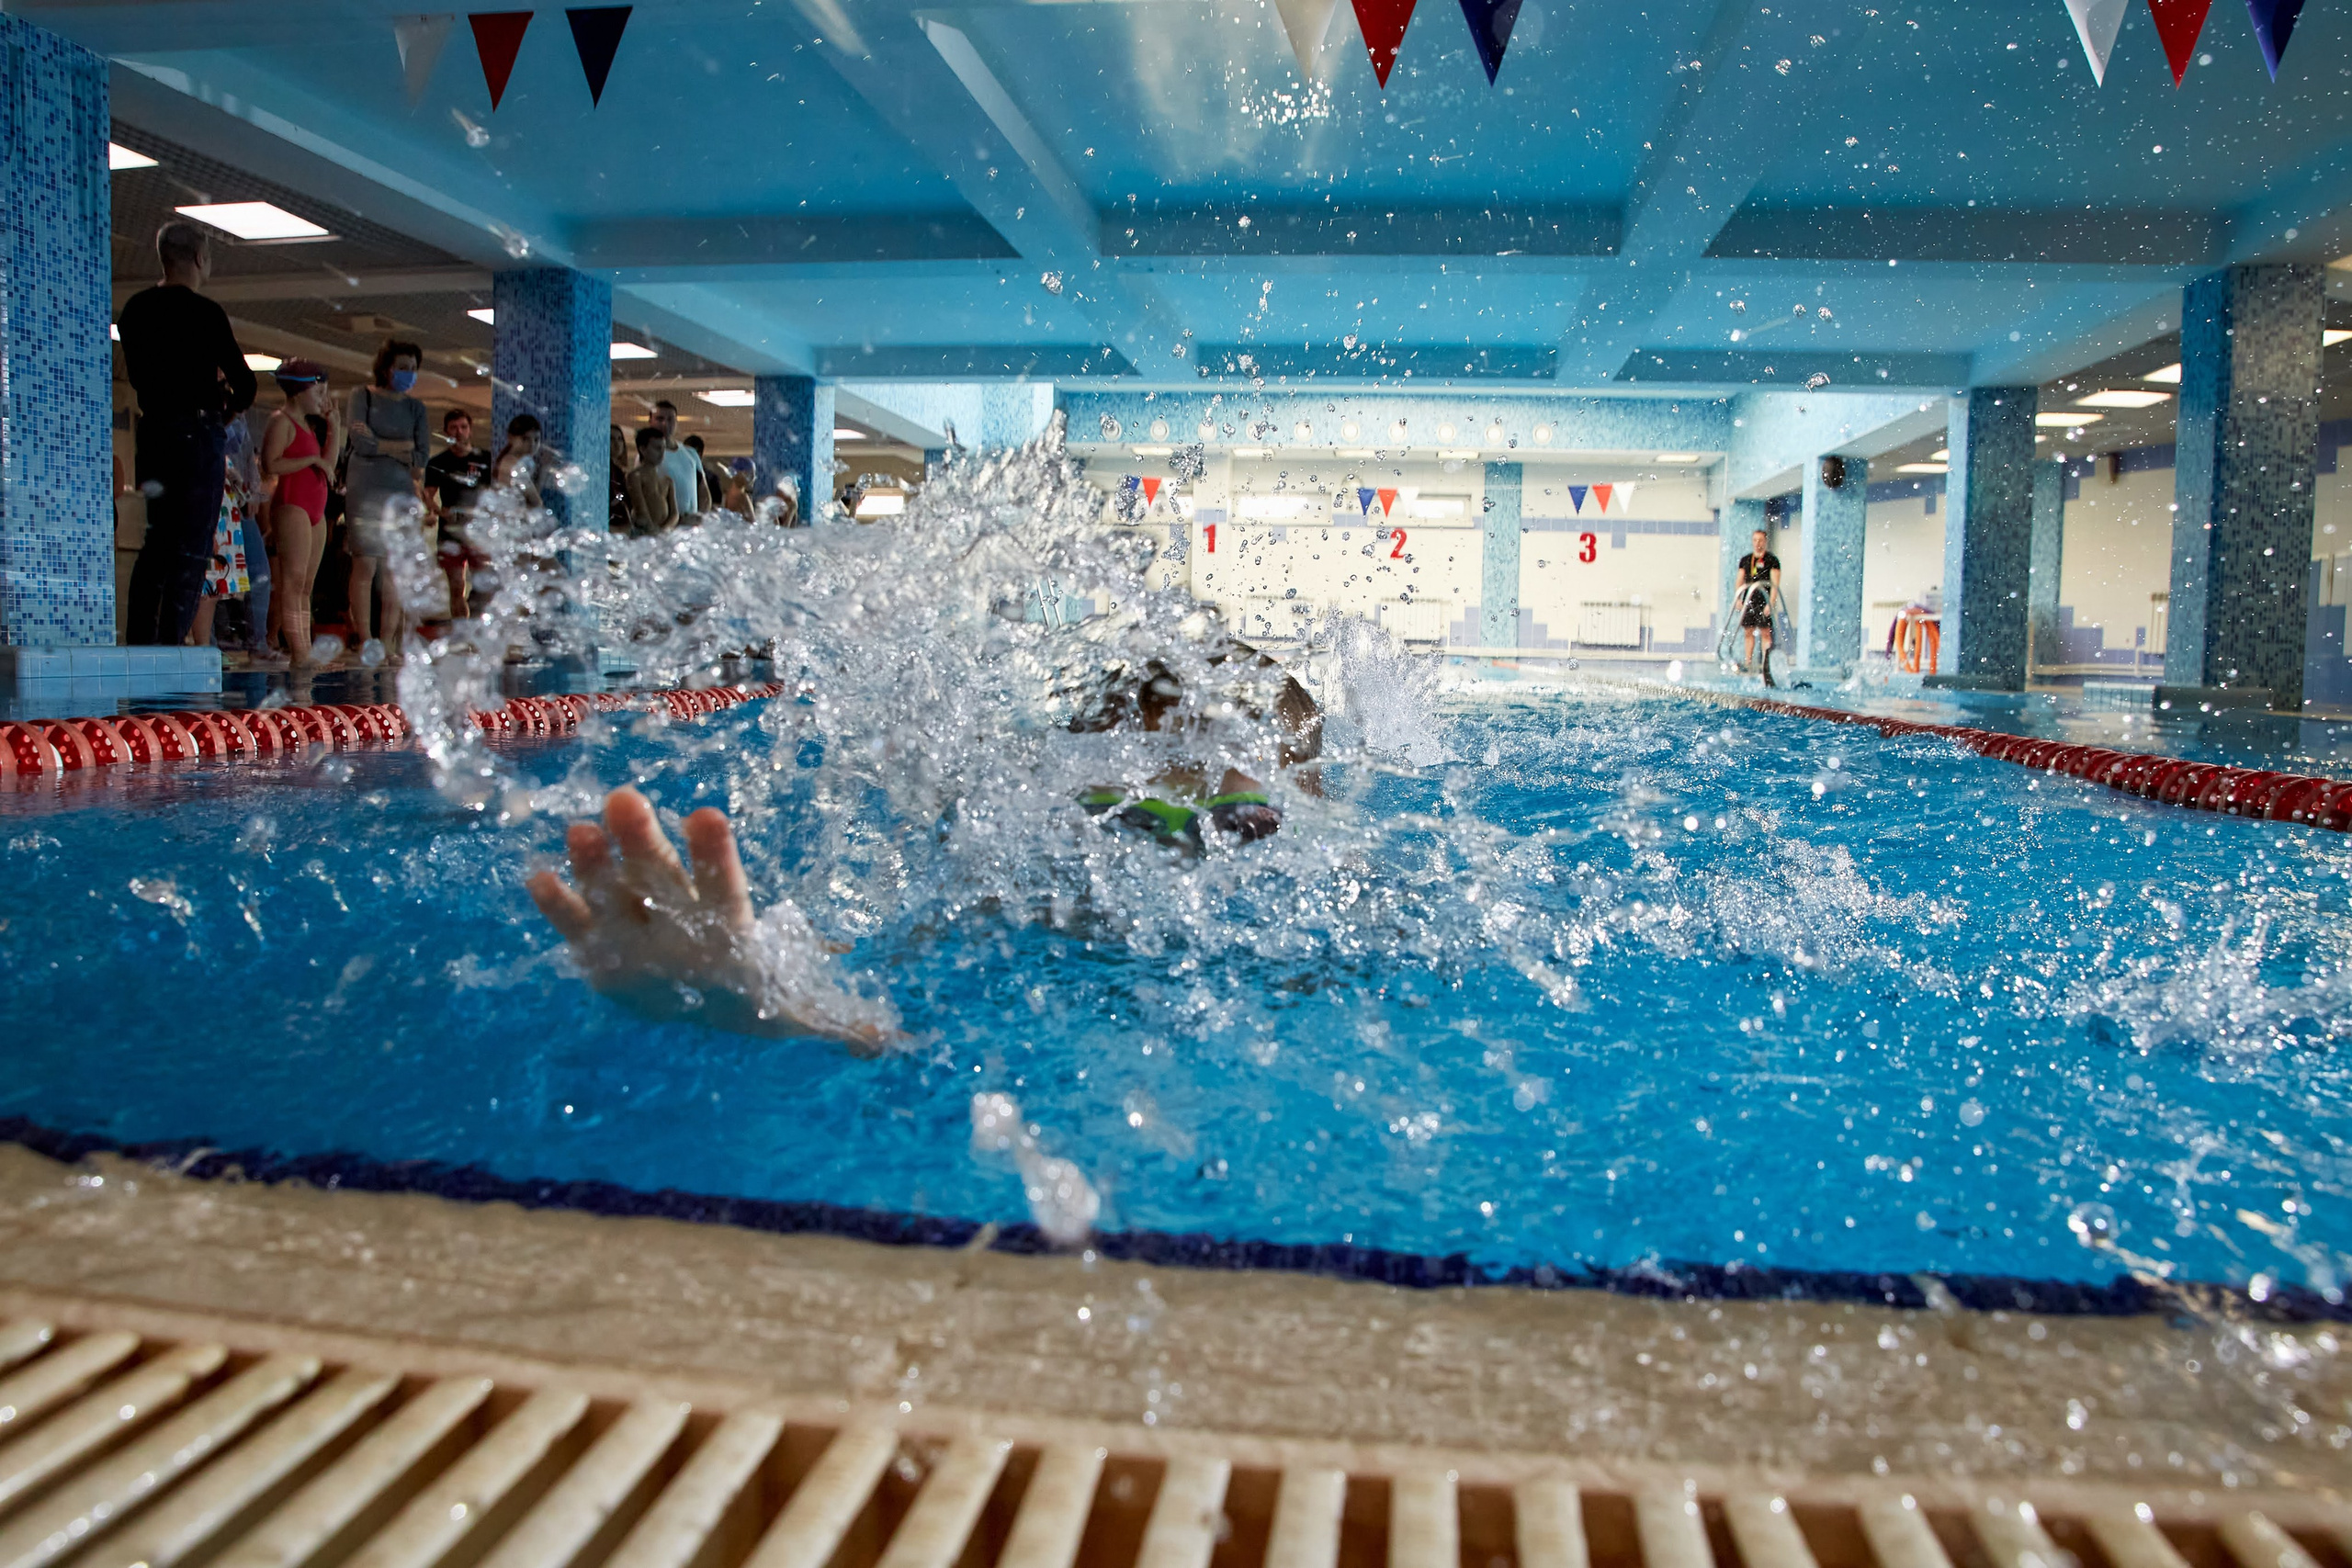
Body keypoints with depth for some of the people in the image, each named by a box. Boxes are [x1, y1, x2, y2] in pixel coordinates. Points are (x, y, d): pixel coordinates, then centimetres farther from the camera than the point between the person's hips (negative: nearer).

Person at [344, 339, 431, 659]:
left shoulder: (415, 406, 16)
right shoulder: (362, 395, 7)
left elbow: (423, 454, 5)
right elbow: (360, 442, -6)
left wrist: (379, 445, -3)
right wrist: (401, 447, 0)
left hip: (401, 491, 3)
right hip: (366, 488, -3)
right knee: (365, 564, -10)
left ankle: (389, 642, -1)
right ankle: (364, 641, -7)